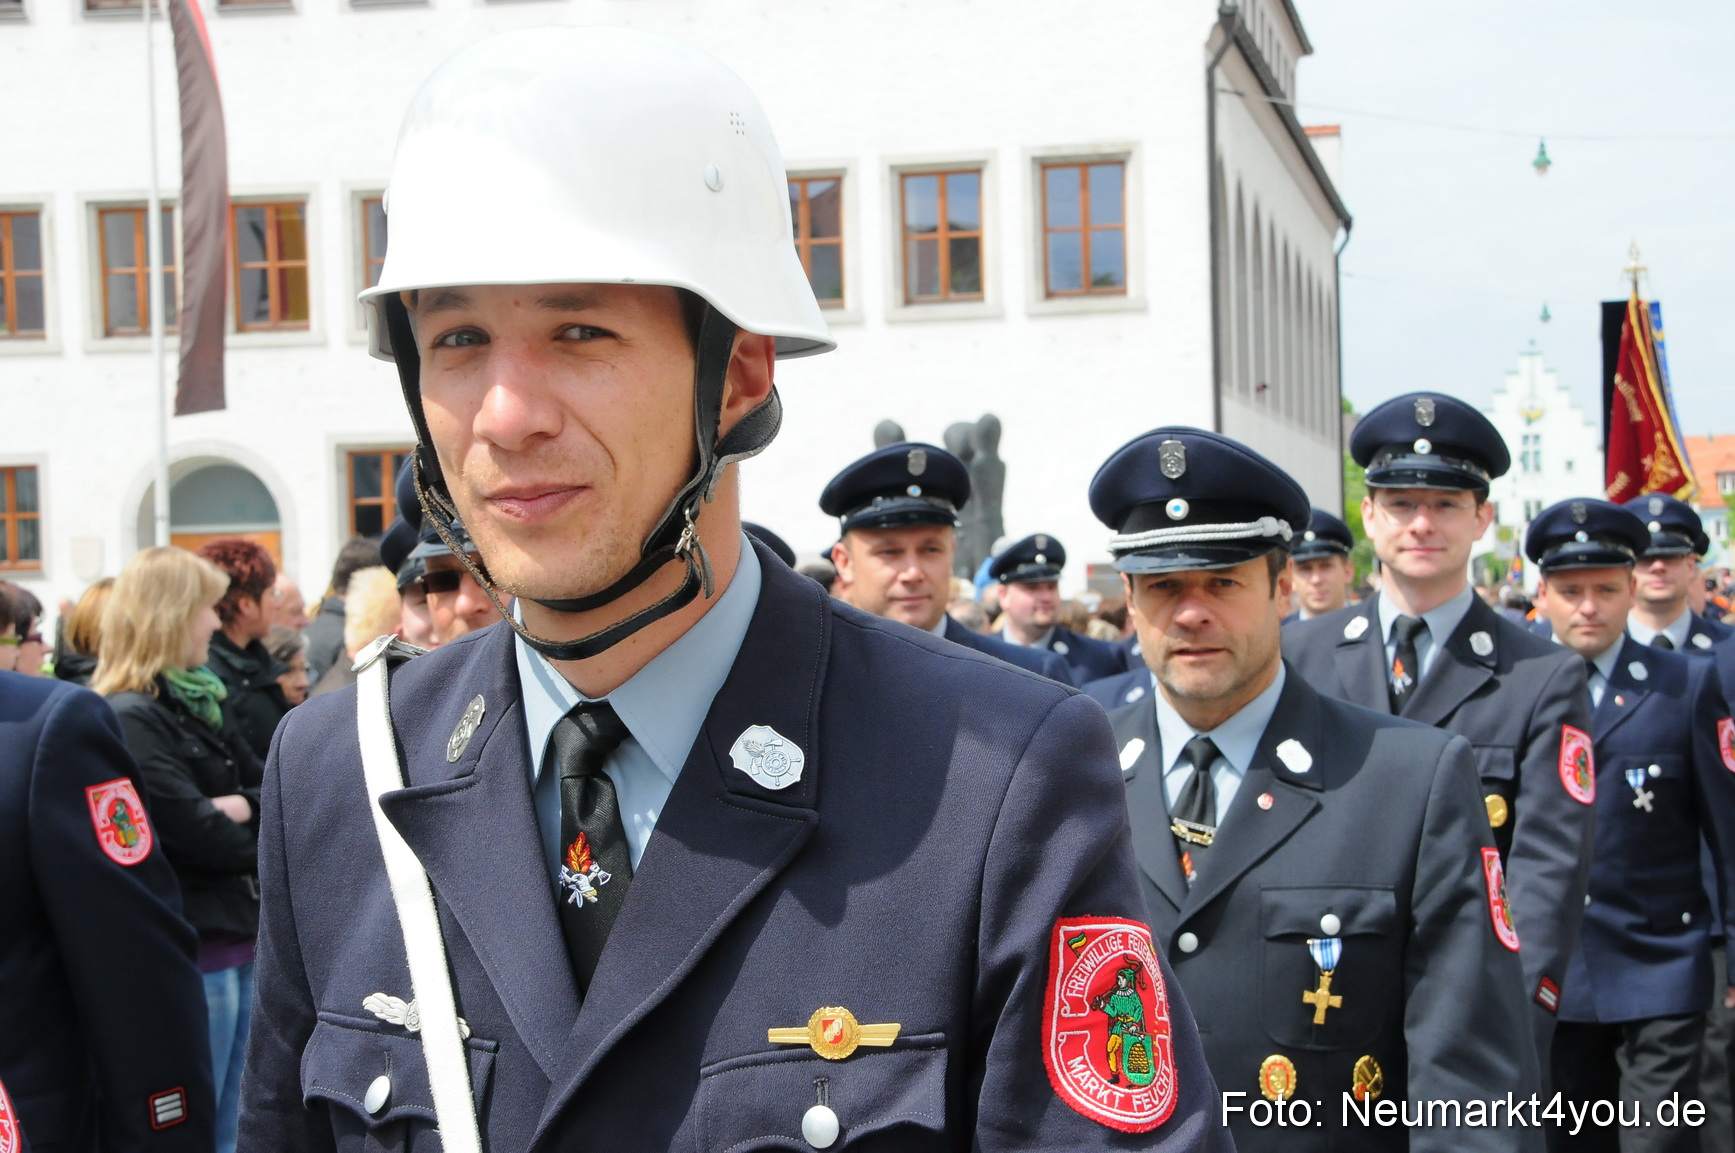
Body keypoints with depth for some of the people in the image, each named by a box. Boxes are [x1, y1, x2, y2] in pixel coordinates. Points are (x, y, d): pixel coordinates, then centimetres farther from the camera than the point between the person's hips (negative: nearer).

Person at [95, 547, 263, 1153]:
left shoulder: (201, 704, 13)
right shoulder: (132, 720, -16)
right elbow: (197, 835, -20)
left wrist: (245, 807, -10)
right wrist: (264, 849, -3)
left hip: (238, 940, 9)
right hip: (193, 949, -9)